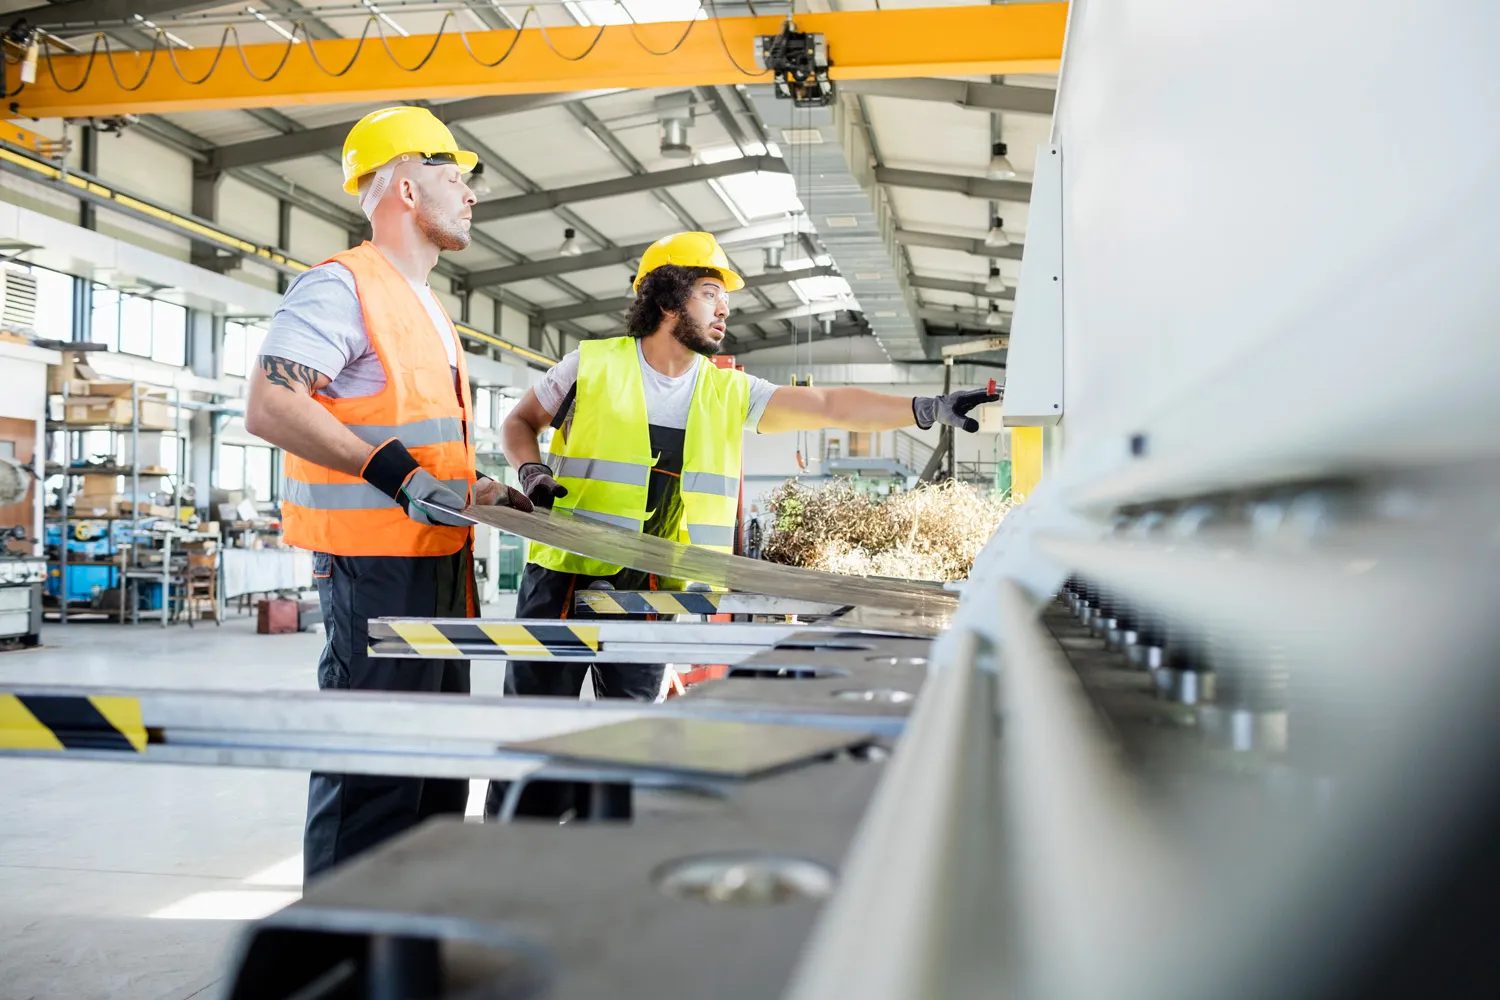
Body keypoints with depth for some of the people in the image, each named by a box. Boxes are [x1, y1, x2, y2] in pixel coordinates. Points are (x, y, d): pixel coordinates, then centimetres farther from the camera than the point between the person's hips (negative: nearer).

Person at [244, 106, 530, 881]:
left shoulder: (425, 306, 21)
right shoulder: (342, 286, -10)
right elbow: (267, 408, -21)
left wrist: (478, 491, 16)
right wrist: (394, 472, -26)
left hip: (439, 559, 10)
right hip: (377, 561, -10)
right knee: (372, 765, -6)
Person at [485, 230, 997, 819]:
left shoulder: (729, 392, 6)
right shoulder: (593, 365, -3)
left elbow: (829, 406, -2)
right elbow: (519, 423, 11)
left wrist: (930, 409, -12)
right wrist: (531, 472, -10)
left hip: (653, 590, 4)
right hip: (566, 576, -3)